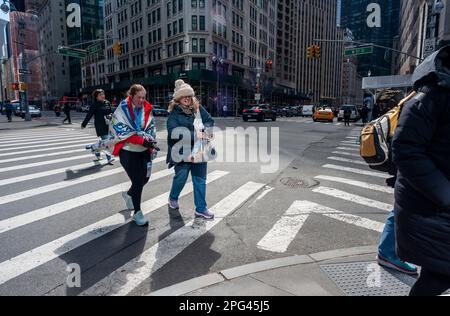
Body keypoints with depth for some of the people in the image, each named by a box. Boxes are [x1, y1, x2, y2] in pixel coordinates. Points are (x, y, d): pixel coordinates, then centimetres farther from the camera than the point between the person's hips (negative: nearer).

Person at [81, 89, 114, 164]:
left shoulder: (107, 103, 8)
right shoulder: (95, 105, -5)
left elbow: (111, 112, 20)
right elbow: (89, 115, -3)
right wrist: (84, 124, 1)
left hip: (107, 125, 5)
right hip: (100, 125, -5)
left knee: (103, 140, 13)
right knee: (105, 141, -10)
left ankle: (97, 153, 35)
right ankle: (109, 158, -9)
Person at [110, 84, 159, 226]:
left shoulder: (146, 109, 6)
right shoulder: (122, 110, -9)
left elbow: (151, 128, 8)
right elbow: (123, 131, -17)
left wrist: (151, 143, -8)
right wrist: (143, 141, -25)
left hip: (144, 150, 5)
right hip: (128, 151, -5)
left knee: (145, 178, 11)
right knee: (137, 181, -5)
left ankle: (129, 194, 43)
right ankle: (137, 212, 13)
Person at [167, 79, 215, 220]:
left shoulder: (198, 108, 4)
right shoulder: (174, 113, -8)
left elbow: (210, 120, 8)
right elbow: (174, 132, -19)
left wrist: (204, 129, -14)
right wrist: (195, 135, -23)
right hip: (181, 152, -3)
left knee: (200, 179, 7)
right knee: (181, 178, 11)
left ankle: (201, 208, 19)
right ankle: (173, 199, 41)